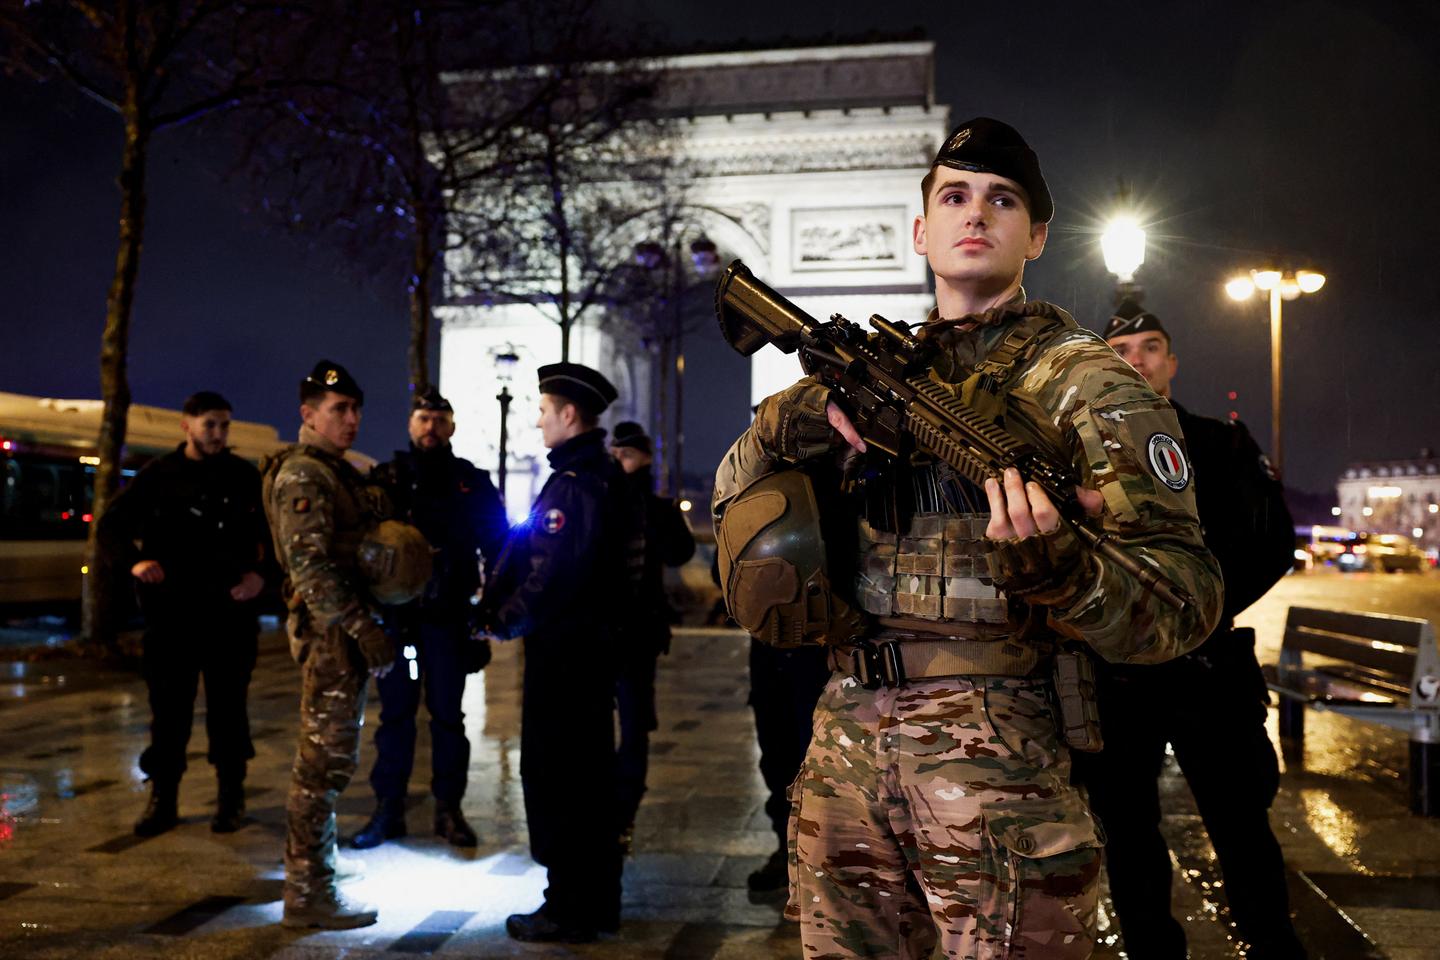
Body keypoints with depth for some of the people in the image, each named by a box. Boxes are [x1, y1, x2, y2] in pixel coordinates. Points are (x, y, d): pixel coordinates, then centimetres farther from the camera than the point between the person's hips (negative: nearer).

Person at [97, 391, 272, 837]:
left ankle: (231, 798, 17)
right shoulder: (158, 475, 4)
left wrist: (261, 573, -11)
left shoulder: (244, 476, 4)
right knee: (168, 708, 6)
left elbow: (275, 533, 6)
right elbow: (110, 527, 5)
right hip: (171, 611, 1)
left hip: (229, 611, -1)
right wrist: (135, 561, -13)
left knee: (228, 707, 6)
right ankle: (163, 800, 17)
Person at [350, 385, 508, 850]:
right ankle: (388, 809, 17)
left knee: (448, 715, 6)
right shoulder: (386, 479, 5)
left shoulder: (473, 483, 6)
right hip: (396, 614, 0)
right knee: (395, 712, 8)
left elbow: (498, 544, 8)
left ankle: (449, 809, 16)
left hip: (449, 617, 0)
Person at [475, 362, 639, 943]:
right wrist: (503, 607, 6)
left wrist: (504, 620, -10)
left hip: (562, 650, -10)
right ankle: (599, 900, 27)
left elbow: (554, 574, -25)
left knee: (553, 776, 0)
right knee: (590, 771, 16)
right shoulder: (605, 477, 13)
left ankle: (570, 911, 9)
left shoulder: (575, 484, -19)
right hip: (593, 641, 10)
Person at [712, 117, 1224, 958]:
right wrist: (784, 427, -7)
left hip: (1004, 762, -4)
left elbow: (1187, 596, -10)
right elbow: (734, 495, 14)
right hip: (847, 753, 5)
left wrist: (1056, 568, -31)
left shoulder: (1083, 380, -2)